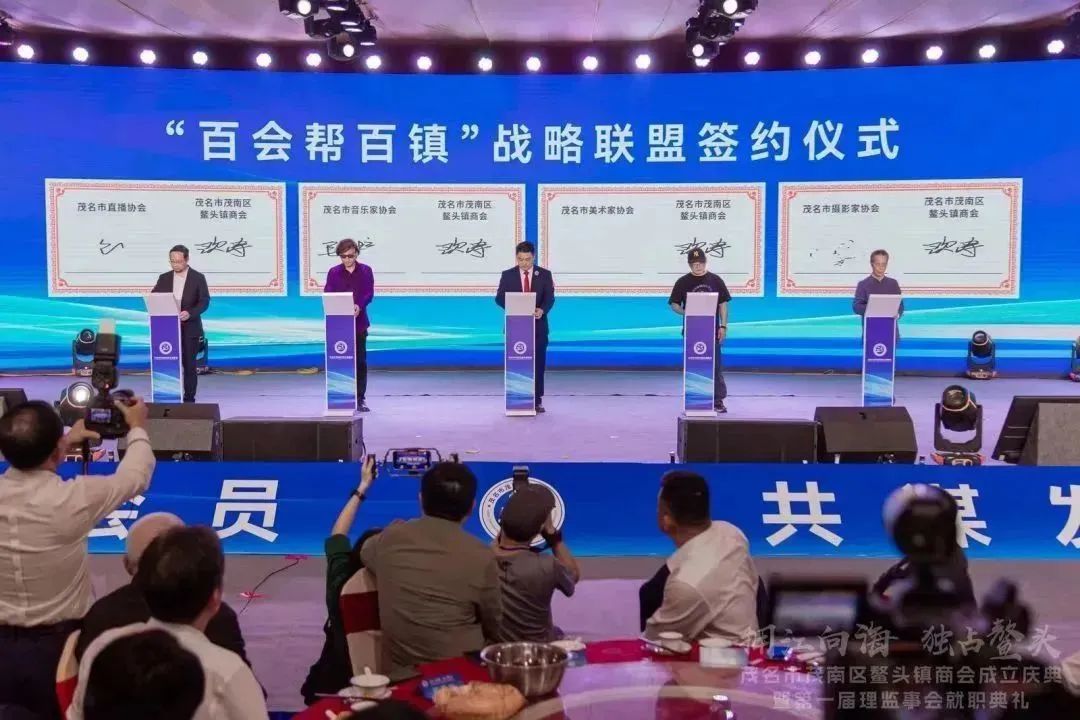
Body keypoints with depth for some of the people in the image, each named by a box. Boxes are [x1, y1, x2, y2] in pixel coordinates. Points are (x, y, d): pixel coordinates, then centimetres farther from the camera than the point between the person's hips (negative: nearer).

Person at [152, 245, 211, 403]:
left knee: (189, 364, 0)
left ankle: (189, 399, 6)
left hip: (189, 328, -3)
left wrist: (190, 313, -23)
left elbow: (204, 301, -7)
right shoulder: (164, 278, 9)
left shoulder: (198, 278, -1)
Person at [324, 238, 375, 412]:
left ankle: (360, 398, 9)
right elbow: (327, 295, 1)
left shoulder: (366, 271, 6)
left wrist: (359, 306, -22)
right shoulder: (334, 272, 7)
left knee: (360, 360, 2)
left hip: (359, 321, 0)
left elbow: (369, 293, -3)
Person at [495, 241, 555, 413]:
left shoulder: (545, 274, 2)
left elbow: (550, 298, -7)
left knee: (538, 363, 2)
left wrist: (542, 310, -29)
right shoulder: (508, 275, 3)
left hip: (538, 326, 0)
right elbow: (499, 298, -3)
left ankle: (537, 401, 7)